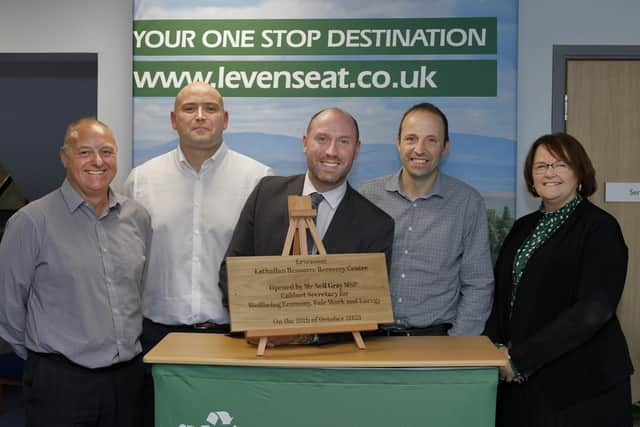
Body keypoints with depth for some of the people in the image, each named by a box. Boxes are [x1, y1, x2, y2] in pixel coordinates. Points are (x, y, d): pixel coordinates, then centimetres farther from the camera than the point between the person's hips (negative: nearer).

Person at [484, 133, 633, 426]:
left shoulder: (599, 228, -9)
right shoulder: (524, 227, 11)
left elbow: (594, 309, -19)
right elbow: (503, 294, 13)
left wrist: (521, 358, -21)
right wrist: (497, 346, -6)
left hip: (580, 384, -5)